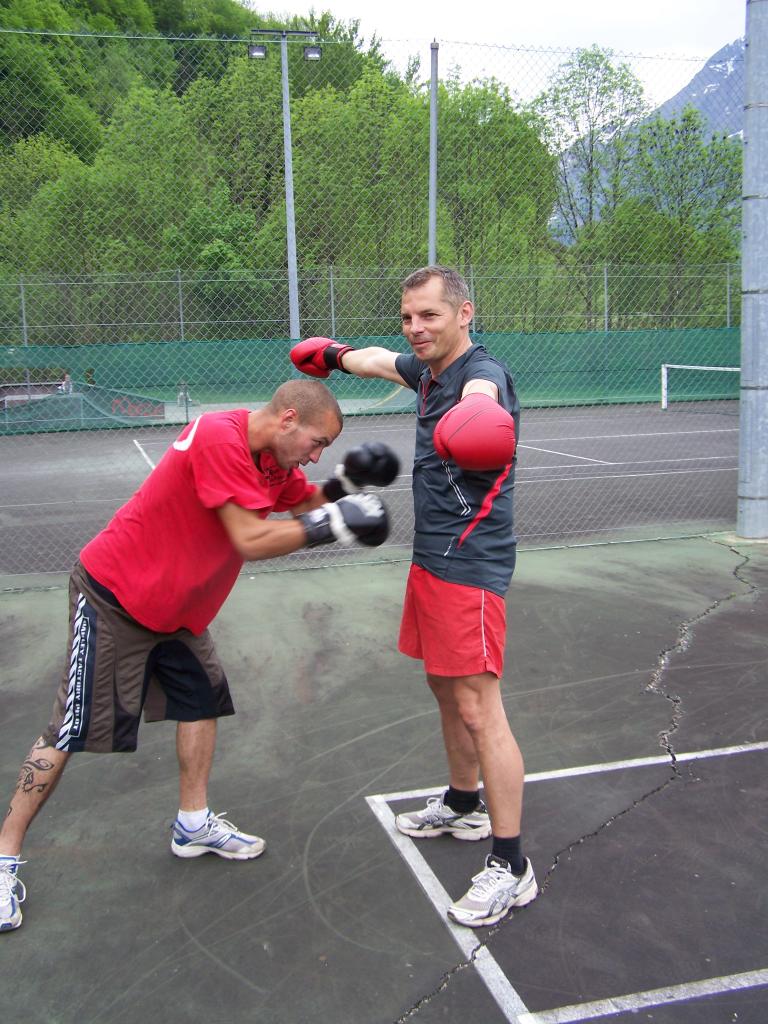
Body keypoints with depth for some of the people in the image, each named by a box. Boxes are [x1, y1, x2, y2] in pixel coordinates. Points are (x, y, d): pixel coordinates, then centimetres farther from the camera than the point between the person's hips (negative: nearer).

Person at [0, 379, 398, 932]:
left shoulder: (271, 457, 2)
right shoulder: (219, 437, -27)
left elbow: (309, 504, 7)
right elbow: (251, 540, -30)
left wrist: (347, 483, -10)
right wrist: (331, 523, -27)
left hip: (174, 609, 10)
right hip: (113, 596, -9)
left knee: (202, 698, 13)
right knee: (73, 730, -4)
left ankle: (194, 824, 27)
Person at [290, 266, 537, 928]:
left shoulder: (483, 371, -18)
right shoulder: (427, 369, 10)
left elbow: (481, 392, -45)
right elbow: (381, 360, 33)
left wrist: (475, 413, -68)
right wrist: (334, 355, 50)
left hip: (469, 567, -9)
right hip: (430, 559, 10)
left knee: (479, 711, -8)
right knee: (446, 690, 21)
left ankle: (511, 869, 2)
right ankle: (464, 805, 40)